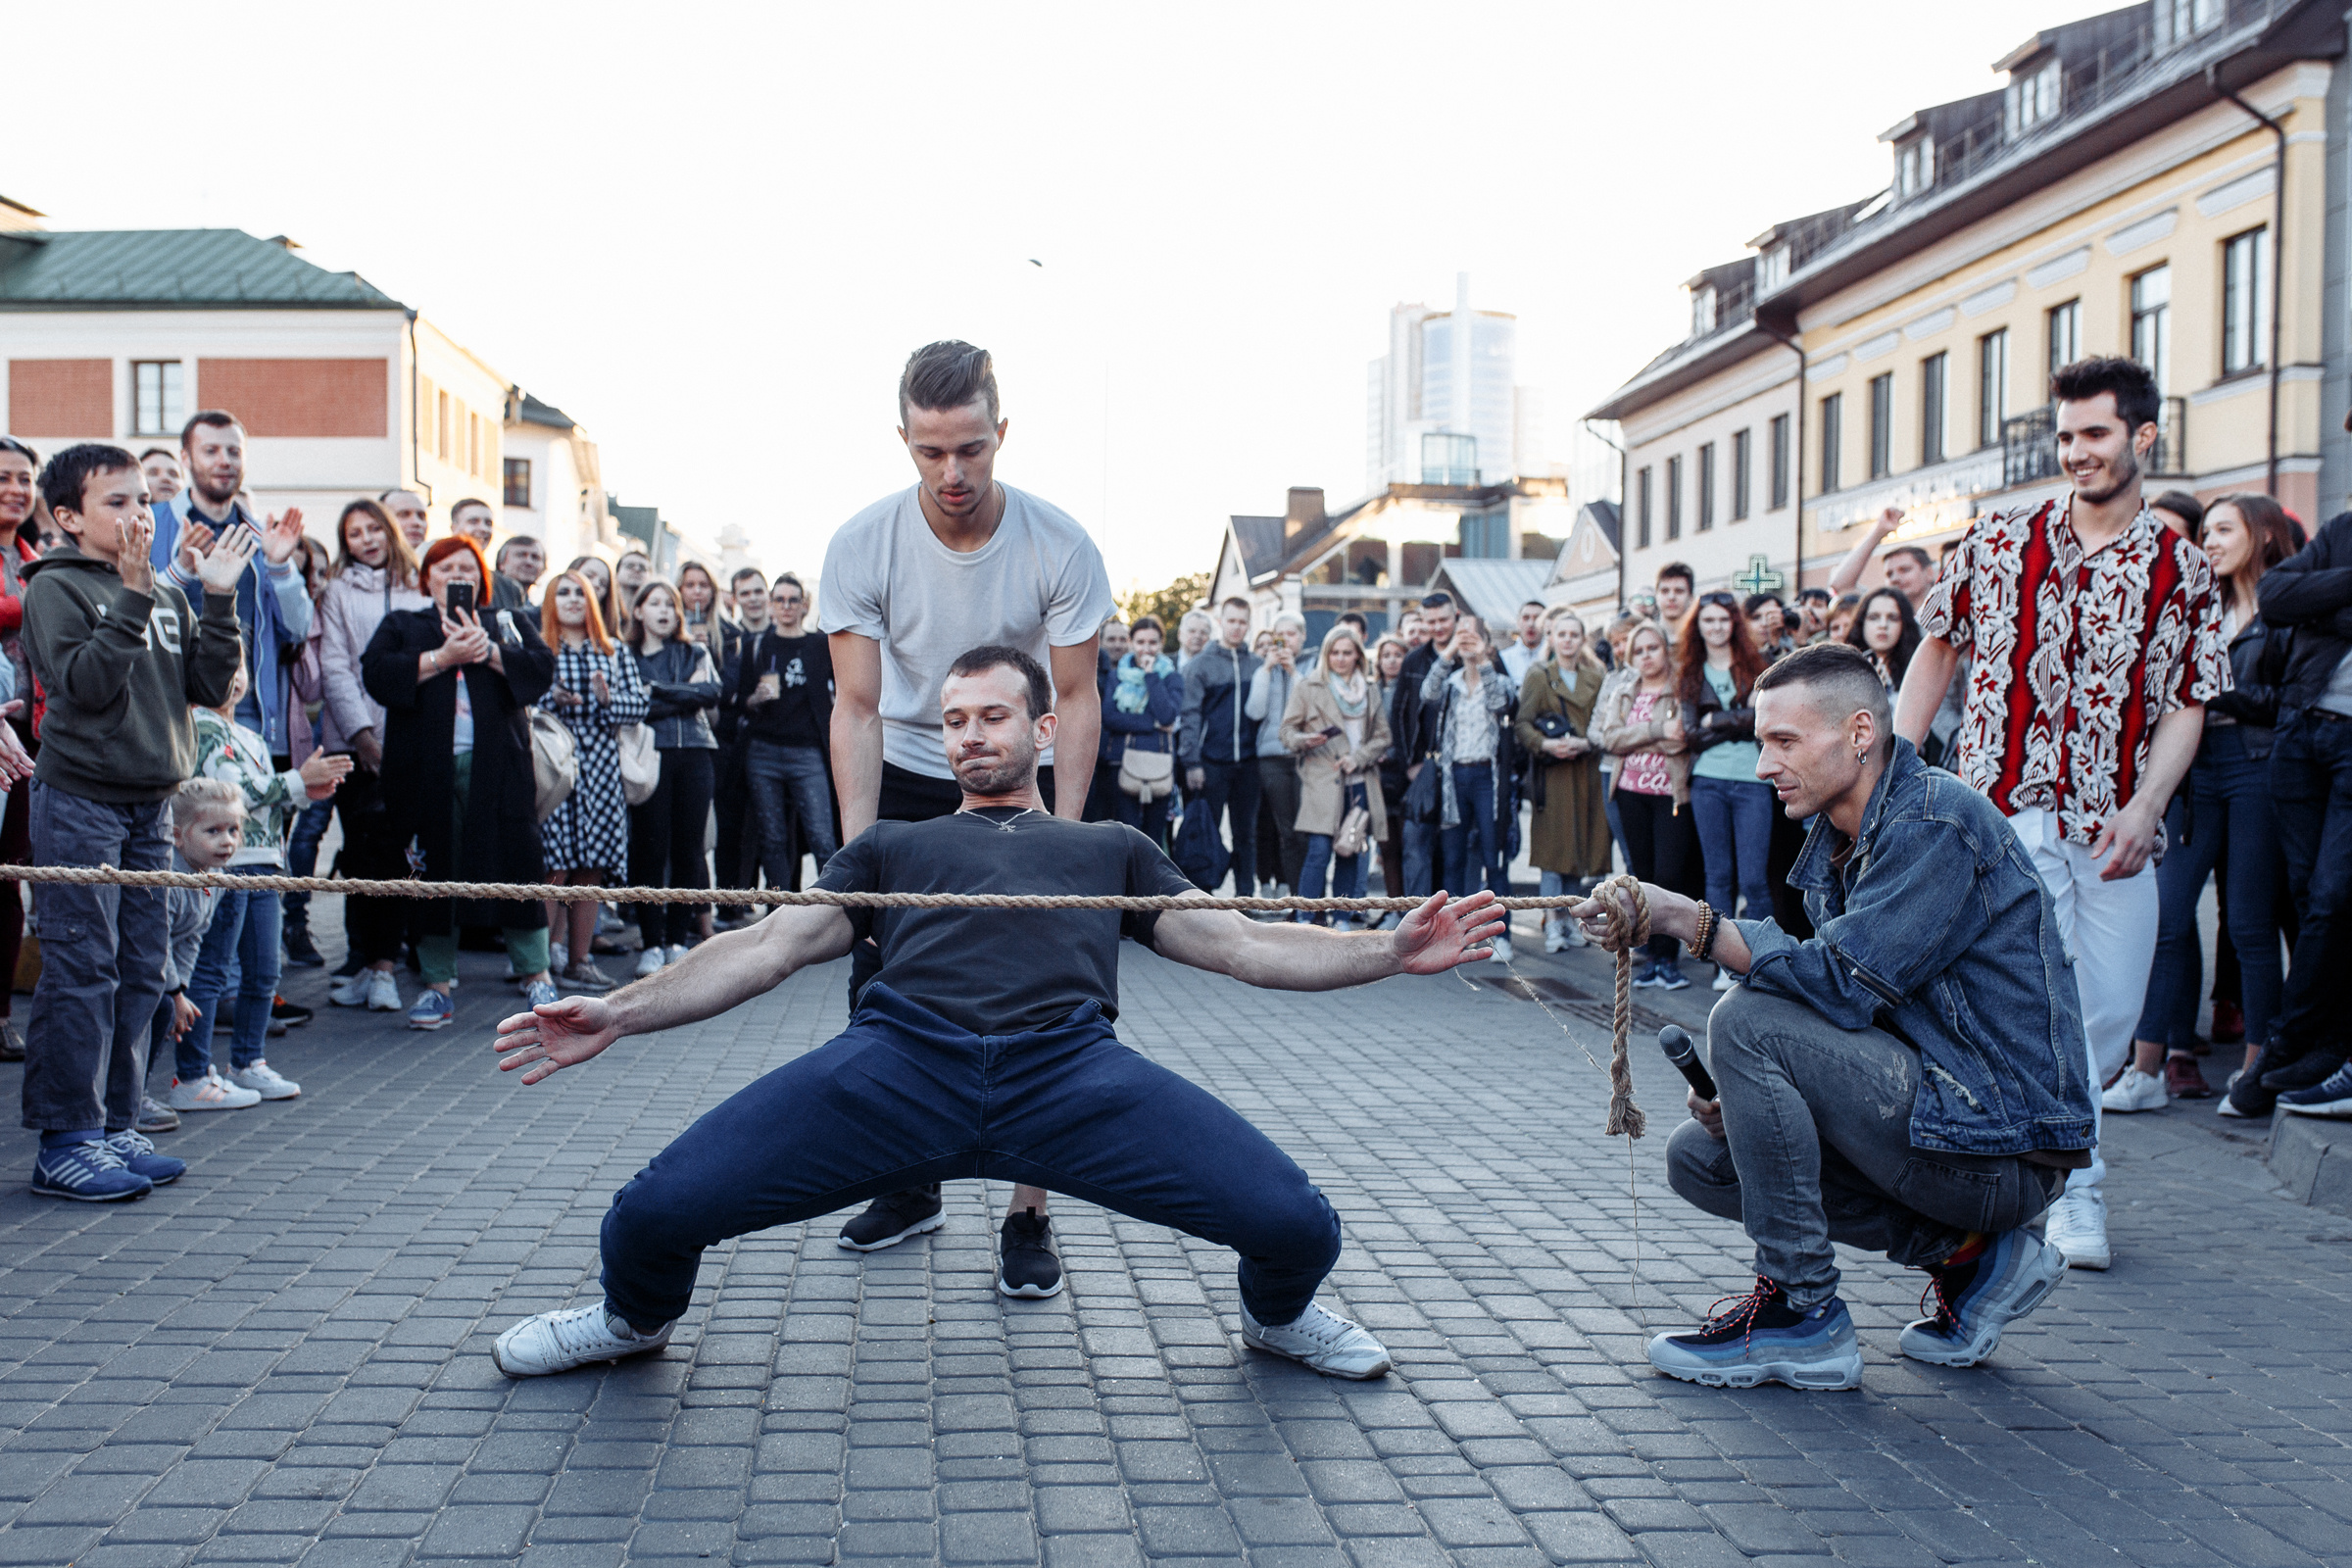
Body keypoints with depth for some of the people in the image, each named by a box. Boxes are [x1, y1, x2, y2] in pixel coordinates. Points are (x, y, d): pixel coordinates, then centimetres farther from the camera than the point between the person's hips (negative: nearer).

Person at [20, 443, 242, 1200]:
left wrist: (219, 599, -2)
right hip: (79, 803, -7)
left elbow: (210, 685, 6)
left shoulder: (167, 595, 13)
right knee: (81, 972, -6)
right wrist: (132, 598, -21)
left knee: (140, 973, 9)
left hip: (150, 805, 7)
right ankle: (67, 1140, 0)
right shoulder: (55, 588, -5)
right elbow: (84, 682, -18)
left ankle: (116, 1126, 18)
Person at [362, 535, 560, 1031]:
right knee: (432, 871, 0)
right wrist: (441, 658, -9)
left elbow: (542, 668, 1)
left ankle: (535, 974, 3)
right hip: (426, 765, 0)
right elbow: (376, 674, -1)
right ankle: (437, 984, 8)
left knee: (515, 861, -5)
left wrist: (487, 651, -10)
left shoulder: (509, 622, 18)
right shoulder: (401, 626, 17)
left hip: (496, 762, 0)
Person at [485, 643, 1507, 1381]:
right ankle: (638, 1321, 25)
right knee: (653, 1216, -16)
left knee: (1298, 1226, -18)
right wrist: (620, 1012, 8)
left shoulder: (1110, 847, 33)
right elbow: (775, 943, 22)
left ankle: (1278, 1319, 23)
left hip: (1071, 1067, 0)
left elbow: (1238, 944, 23)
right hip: (897, 1060, 1)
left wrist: (1390, 951, 9)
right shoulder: (893, 847, 34)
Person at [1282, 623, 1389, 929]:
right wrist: (1304, 740, -19)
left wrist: (1359, 758, -4)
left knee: (1350, 853, 5)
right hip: (1322, 780, -4)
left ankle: (1342, 921, 13)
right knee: (1319, 851, -12)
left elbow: (1382, 736, 13)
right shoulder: (1308, 687, 4)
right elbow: (1287, 728, 2)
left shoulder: (1370, 690, 14)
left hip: (1359, 783, 4)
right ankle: (1305, 922, -6)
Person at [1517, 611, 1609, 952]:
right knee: (1553, 842, -7)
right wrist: (1545, 744, -20)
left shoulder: (1596, 678, 12)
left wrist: (1585, 743, -11)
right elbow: (1523, 722, -3)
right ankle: (1552, 923, -6)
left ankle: (1565, 914, 17)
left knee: (1580, 843, 5)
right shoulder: (1538, 676, 3)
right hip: (1552, 772, -3)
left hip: (1586, 770, 3)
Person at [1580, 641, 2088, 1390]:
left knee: (1748, 1020, -22)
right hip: (1947, 1109, 10)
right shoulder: (1836, 837, 12)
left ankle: (1801, 1313, -10)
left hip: (2004, 1143, -10)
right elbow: (1842, 1003, 13)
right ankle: (1968, 1253, 7)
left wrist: (1690, 920, -29)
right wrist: (1736, 1088, -5)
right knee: (1698, 1156, 7)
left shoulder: (1936, 821, -17)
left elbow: (1843, 983, -26)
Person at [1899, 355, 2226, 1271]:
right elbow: (1937, 649, 12)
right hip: (2004, 809, -2)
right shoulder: (1996, 544, 4)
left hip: (2114, 826, 2)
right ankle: (2074, 1191, 3)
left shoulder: (2182, 573, 5)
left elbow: (2186, 709, 2)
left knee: (2111, 1014, 5)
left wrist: (2144, 807, -14)